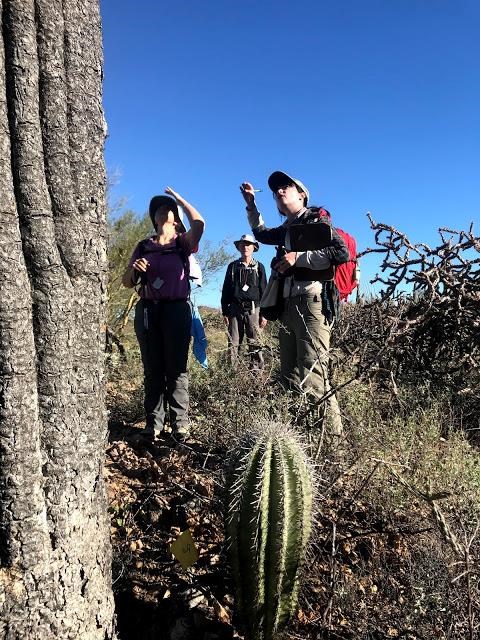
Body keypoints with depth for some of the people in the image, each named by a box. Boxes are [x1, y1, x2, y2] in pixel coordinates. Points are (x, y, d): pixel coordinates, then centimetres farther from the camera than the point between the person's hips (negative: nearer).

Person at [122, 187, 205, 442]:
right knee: (152, 369, 4)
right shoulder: (143, 246, 16)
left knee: (176, 368, -2)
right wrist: (134, 269, -8)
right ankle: (153, 423, 9)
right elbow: (127, 282, 15)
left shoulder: (182, 243, 8)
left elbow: (199, 223, -14)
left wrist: (180, 199, 1)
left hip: (176, 309, -3)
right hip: (148, 310, 3)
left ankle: (180, 423, 1)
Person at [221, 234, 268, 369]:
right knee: (233, 343, -1)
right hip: (235, 308, 1)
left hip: (253, 309, -1)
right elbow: (225, 290, 13)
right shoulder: (233, 266, 13)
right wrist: (225, 312, 5)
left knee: (254, 343, -5)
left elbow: (263, 290, 8)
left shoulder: (259, 267, 10)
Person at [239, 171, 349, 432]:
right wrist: (251, 204, 35)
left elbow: (342, 253, -12)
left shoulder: (316, 220, 4)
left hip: (311, 303, -8)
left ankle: (333, 432, -14)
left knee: (311, 378, -18)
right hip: (288, 307, 8)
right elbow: (261, 234, 45)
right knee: (289, 377, 6)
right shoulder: (286, 230, 24)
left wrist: (298, 257, -11)